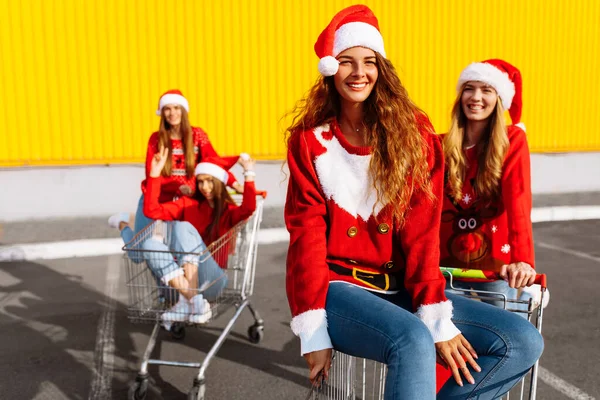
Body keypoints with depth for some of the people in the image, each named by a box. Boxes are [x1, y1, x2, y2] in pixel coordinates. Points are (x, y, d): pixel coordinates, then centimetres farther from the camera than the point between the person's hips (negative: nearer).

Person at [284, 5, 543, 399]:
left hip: (399, 286, 4)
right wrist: (314, 333, -14)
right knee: (413, 340, -34)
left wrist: (438, 318, -15)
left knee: (523, 341, -9)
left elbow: (421, 230, -5)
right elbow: (308, 234, -7)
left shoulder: (414, 133, 2)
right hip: (337, 285, -3)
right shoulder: (309, 141, -1)